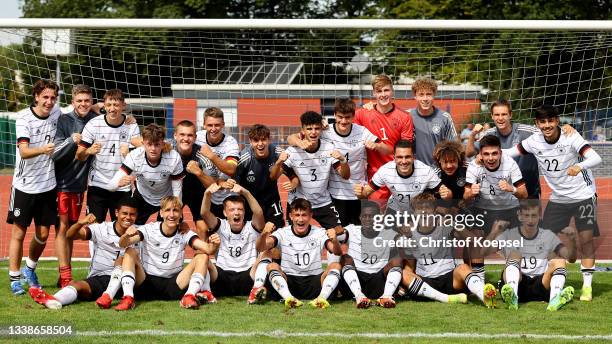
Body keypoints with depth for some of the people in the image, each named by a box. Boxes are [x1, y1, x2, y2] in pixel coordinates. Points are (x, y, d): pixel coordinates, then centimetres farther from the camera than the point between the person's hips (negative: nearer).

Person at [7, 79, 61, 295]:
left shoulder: (56, 113, 1)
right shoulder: (24, 118, -14)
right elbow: (23, 151, -26)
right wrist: (42, 150, -45)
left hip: (48, 185, 4)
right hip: (25, 186, -4)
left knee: (43, 234, 10)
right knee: (18, 233, 0)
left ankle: (30, 269, 33)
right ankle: (15, 279, 10)